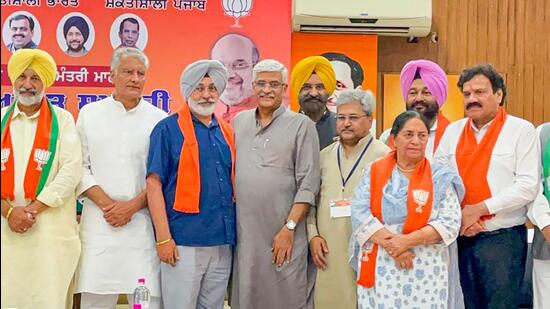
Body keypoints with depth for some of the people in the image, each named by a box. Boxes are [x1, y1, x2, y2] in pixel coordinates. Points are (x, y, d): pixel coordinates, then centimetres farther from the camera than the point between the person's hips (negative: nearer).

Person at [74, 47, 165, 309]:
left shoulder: (159, 119, 7)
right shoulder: (89, 114, 10)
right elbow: (79, 167, 5)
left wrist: (133, 205, -8)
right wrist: (107, 204, -7)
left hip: (143, 222, 0)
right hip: (98, 220, 1)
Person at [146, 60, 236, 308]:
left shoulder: (226, 132, 12)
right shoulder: (168, 129, -3)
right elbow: (154, 183, -8)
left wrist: (232, 234, 11)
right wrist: (163, 237, -14)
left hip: (223, 242, 5)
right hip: (184, 241, -5)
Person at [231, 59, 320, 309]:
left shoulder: (301, 125, -1)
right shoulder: (239, 122, 12)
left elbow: (308, 184, -6)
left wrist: (289, 228, -12)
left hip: (283, 233, -4)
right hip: (243, 232, 4)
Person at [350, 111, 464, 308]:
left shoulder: (440, 177, 3)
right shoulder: (374, 171, 7)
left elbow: (450, 223, -5)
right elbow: (359, 213, -4)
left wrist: (408, 240, -16)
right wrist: (390, 243, -15)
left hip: (426, 271, -1)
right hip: (379, 269, 1)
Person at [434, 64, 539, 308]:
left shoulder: (522, 130, -3)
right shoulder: (453, 130, 9)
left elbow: (528, 186, -11)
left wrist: (480, 209, -15)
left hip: (503, 238, -4)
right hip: (459, 237, 4)